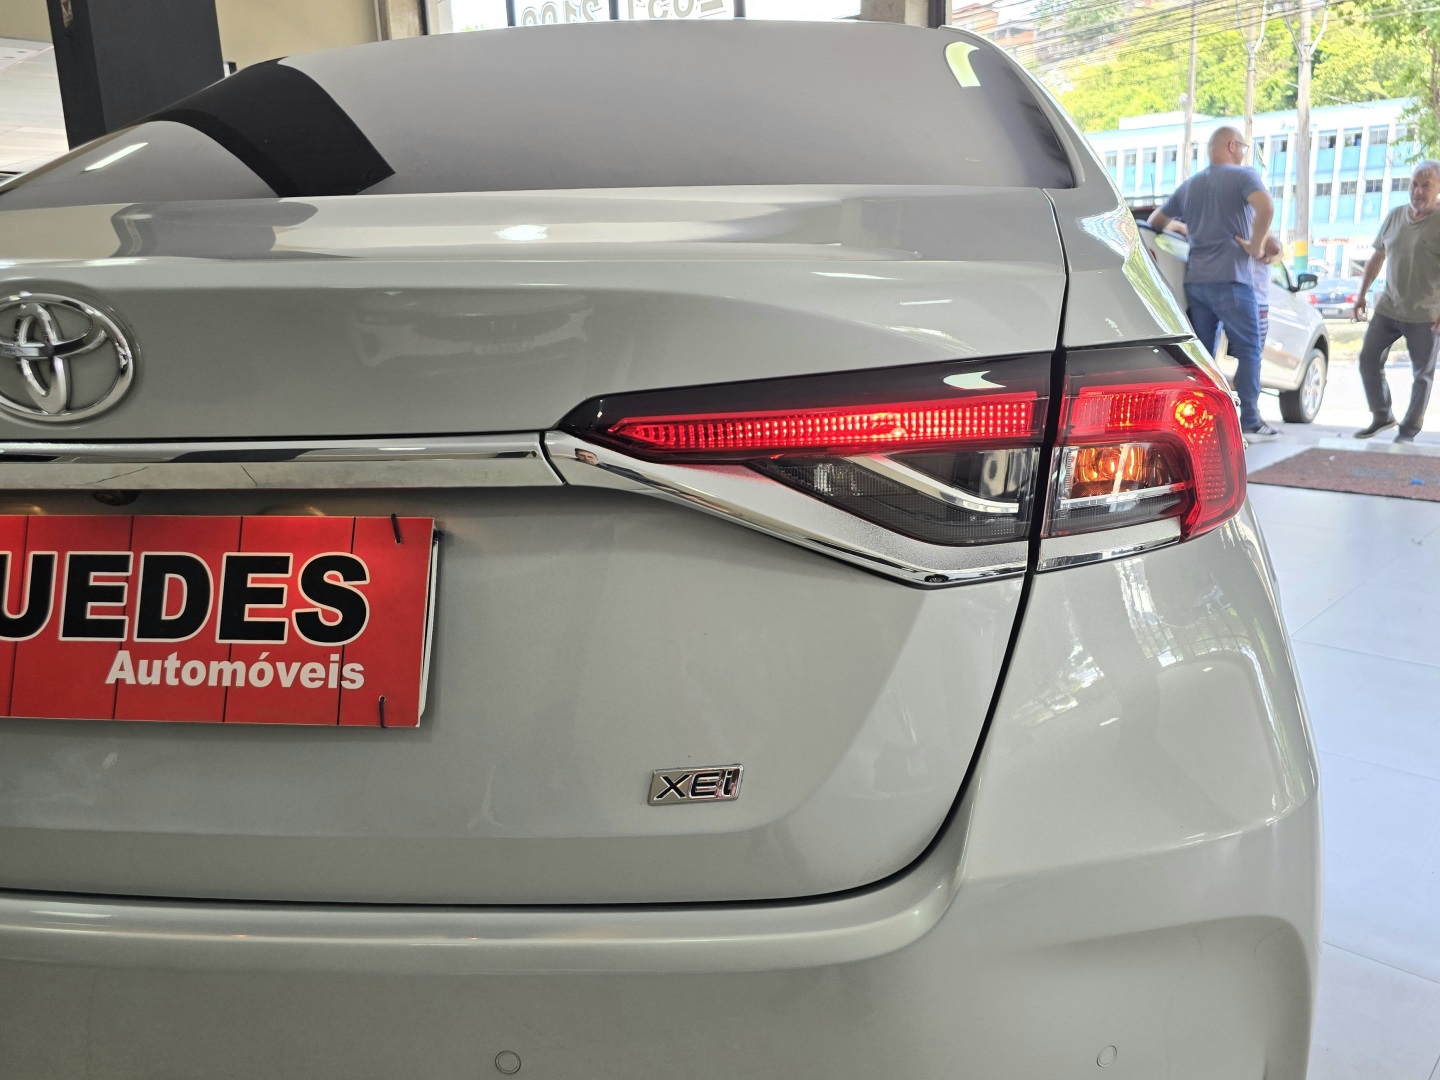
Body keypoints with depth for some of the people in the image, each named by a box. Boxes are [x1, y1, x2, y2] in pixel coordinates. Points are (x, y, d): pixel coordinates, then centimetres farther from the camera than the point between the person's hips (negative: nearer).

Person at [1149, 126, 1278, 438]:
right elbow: (1265, 207, -21)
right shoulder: (1243, 175, -2)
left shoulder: (1189, 185, 17)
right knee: (1248, 350, 0)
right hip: (1231, 279, -6)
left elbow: (1155, 221, 24)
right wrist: (1256, 246, -11)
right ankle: (1250, 420, -2)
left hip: (1194, 280, 6)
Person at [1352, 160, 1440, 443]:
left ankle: (1410, 430, 13)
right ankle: (1382, 417, 18)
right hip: (1388, 309, 5)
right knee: (1368, 361, 3)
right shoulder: (1394, 216, 6)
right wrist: (1362, 294, 15)